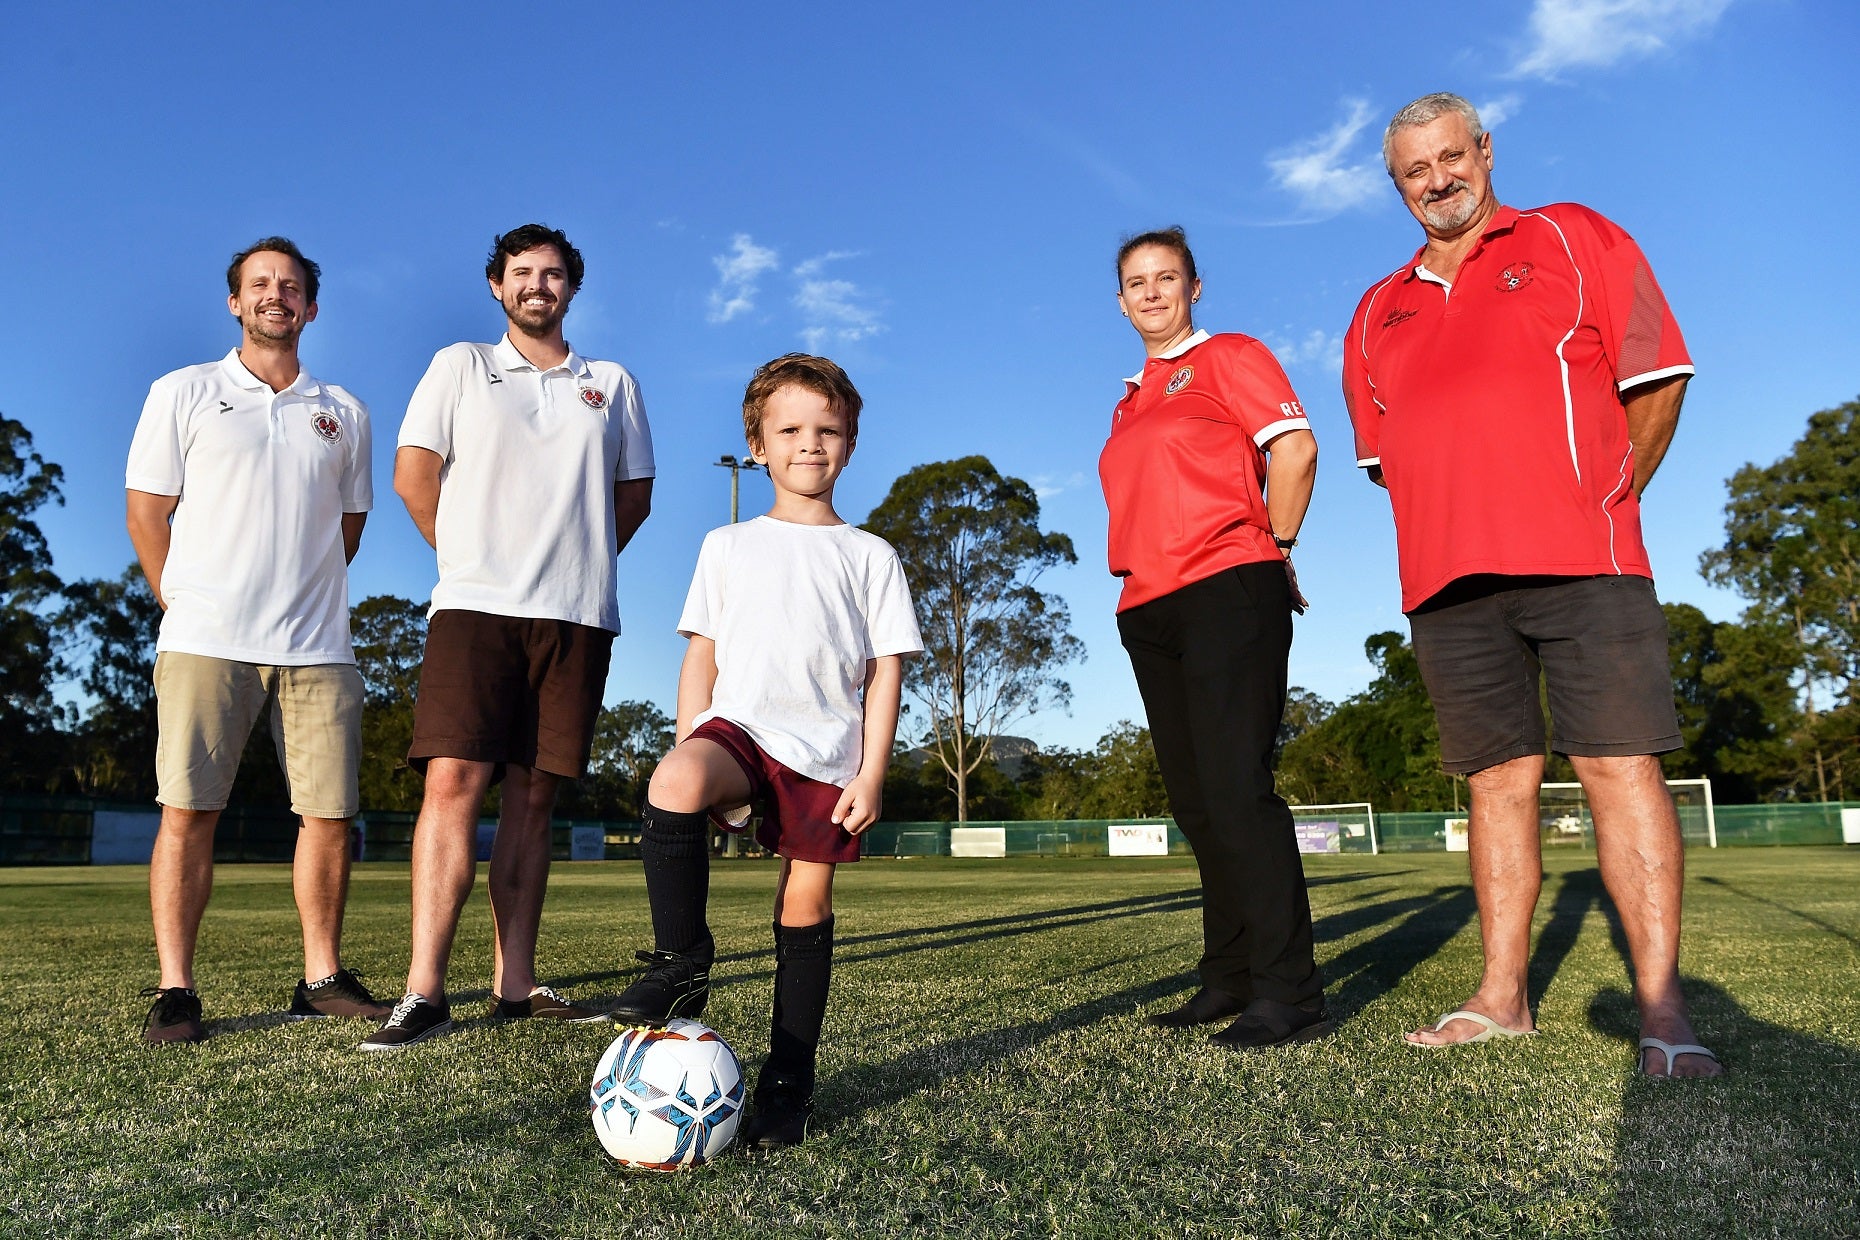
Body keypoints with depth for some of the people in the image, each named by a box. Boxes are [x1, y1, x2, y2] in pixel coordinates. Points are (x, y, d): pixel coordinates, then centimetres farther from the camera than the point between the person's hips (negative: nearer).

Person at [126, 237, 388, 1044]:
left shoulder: (343, 414, 15)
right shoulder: (183, 394, 9)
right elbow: (147, 513, 7)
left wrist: (303, 597, 11)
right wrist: (188, 606, 2)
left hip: (318, 648, 2)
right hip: (207, 643, -2)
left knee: (329, 813, 1)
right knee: (187, 812, -5)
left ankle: (322, 979, 12)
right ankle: (175, 991, 4)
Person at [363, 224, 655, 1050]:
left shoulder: (612, 385, 17)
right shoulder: (460, 366, 12)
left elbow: (635, 494, 19)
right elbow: (413, 476, 6)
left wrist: (577, 563, 12)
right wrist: (475, 557, 8)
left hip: (577, 616, 2)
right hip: (475, 607, -2)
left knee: (532, 797, 4)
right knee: (453, 781, -14)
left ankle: (514, 986, 9)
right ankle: (424, 992, -12)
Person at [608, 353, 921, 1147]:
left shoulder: (870, 556, 10)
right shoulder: (726, 547, 13)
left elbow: (886, 670, 5)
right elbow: (701, 657, 11)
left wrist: (870, 773, -4)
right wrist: (689, 757, 2)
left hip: (826, 753, 0)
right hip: (739, 727, 0)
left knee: (805, 905, 1)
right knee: (672, 785, -32)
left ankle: (790, 1080, 15)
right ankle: (682, 959, -14)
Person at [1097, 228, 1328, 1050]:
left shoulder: (1229, 357, 4)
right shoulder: (1131, 402, 24)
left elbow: (1295, 447, -8)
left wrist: (1271, 548, -4)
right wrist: (1143, 572, 16)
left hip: (1226, 591, -7)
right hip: (1149, 610, 8)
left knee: (1236, 788, -14)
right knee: (1194, 799, 8)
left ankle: (1288, 994, -8)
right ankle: (1229, 979, 17)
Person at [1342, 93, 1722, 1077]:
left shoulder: (1573, 240, 10)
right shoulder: (1378, 313, 19)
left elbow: (1657, 377, 6)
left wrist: (1605, 497, 4)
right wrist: (1461, 521, 14)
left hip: (1581, 562, -3)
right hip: (1446, 584, 4)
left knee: (1619, 765, -8)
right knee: (1498, 779, 5)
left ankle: (1661, 1006, -4)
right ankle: (1502, 995, 11)